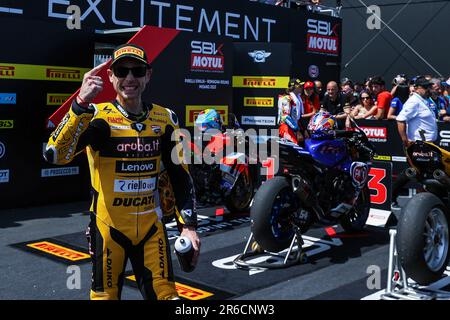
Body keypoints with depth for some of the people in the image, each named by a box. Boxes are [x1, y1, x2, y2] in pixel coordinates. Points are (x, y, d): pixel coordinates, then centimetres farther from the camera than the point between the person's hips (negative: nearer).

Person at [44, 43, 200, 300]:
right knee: (106, 294, 13)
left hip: (151, 226, 3)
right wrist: (82, 103, -38)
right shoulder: (98, 116, -13)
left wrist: (188, 225, 1)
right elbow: (56, 154, -30)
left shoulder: (165, 119, 0)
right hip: (109, 226, -3)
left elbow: (180, 176, 7)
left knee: (166, 294, 6)